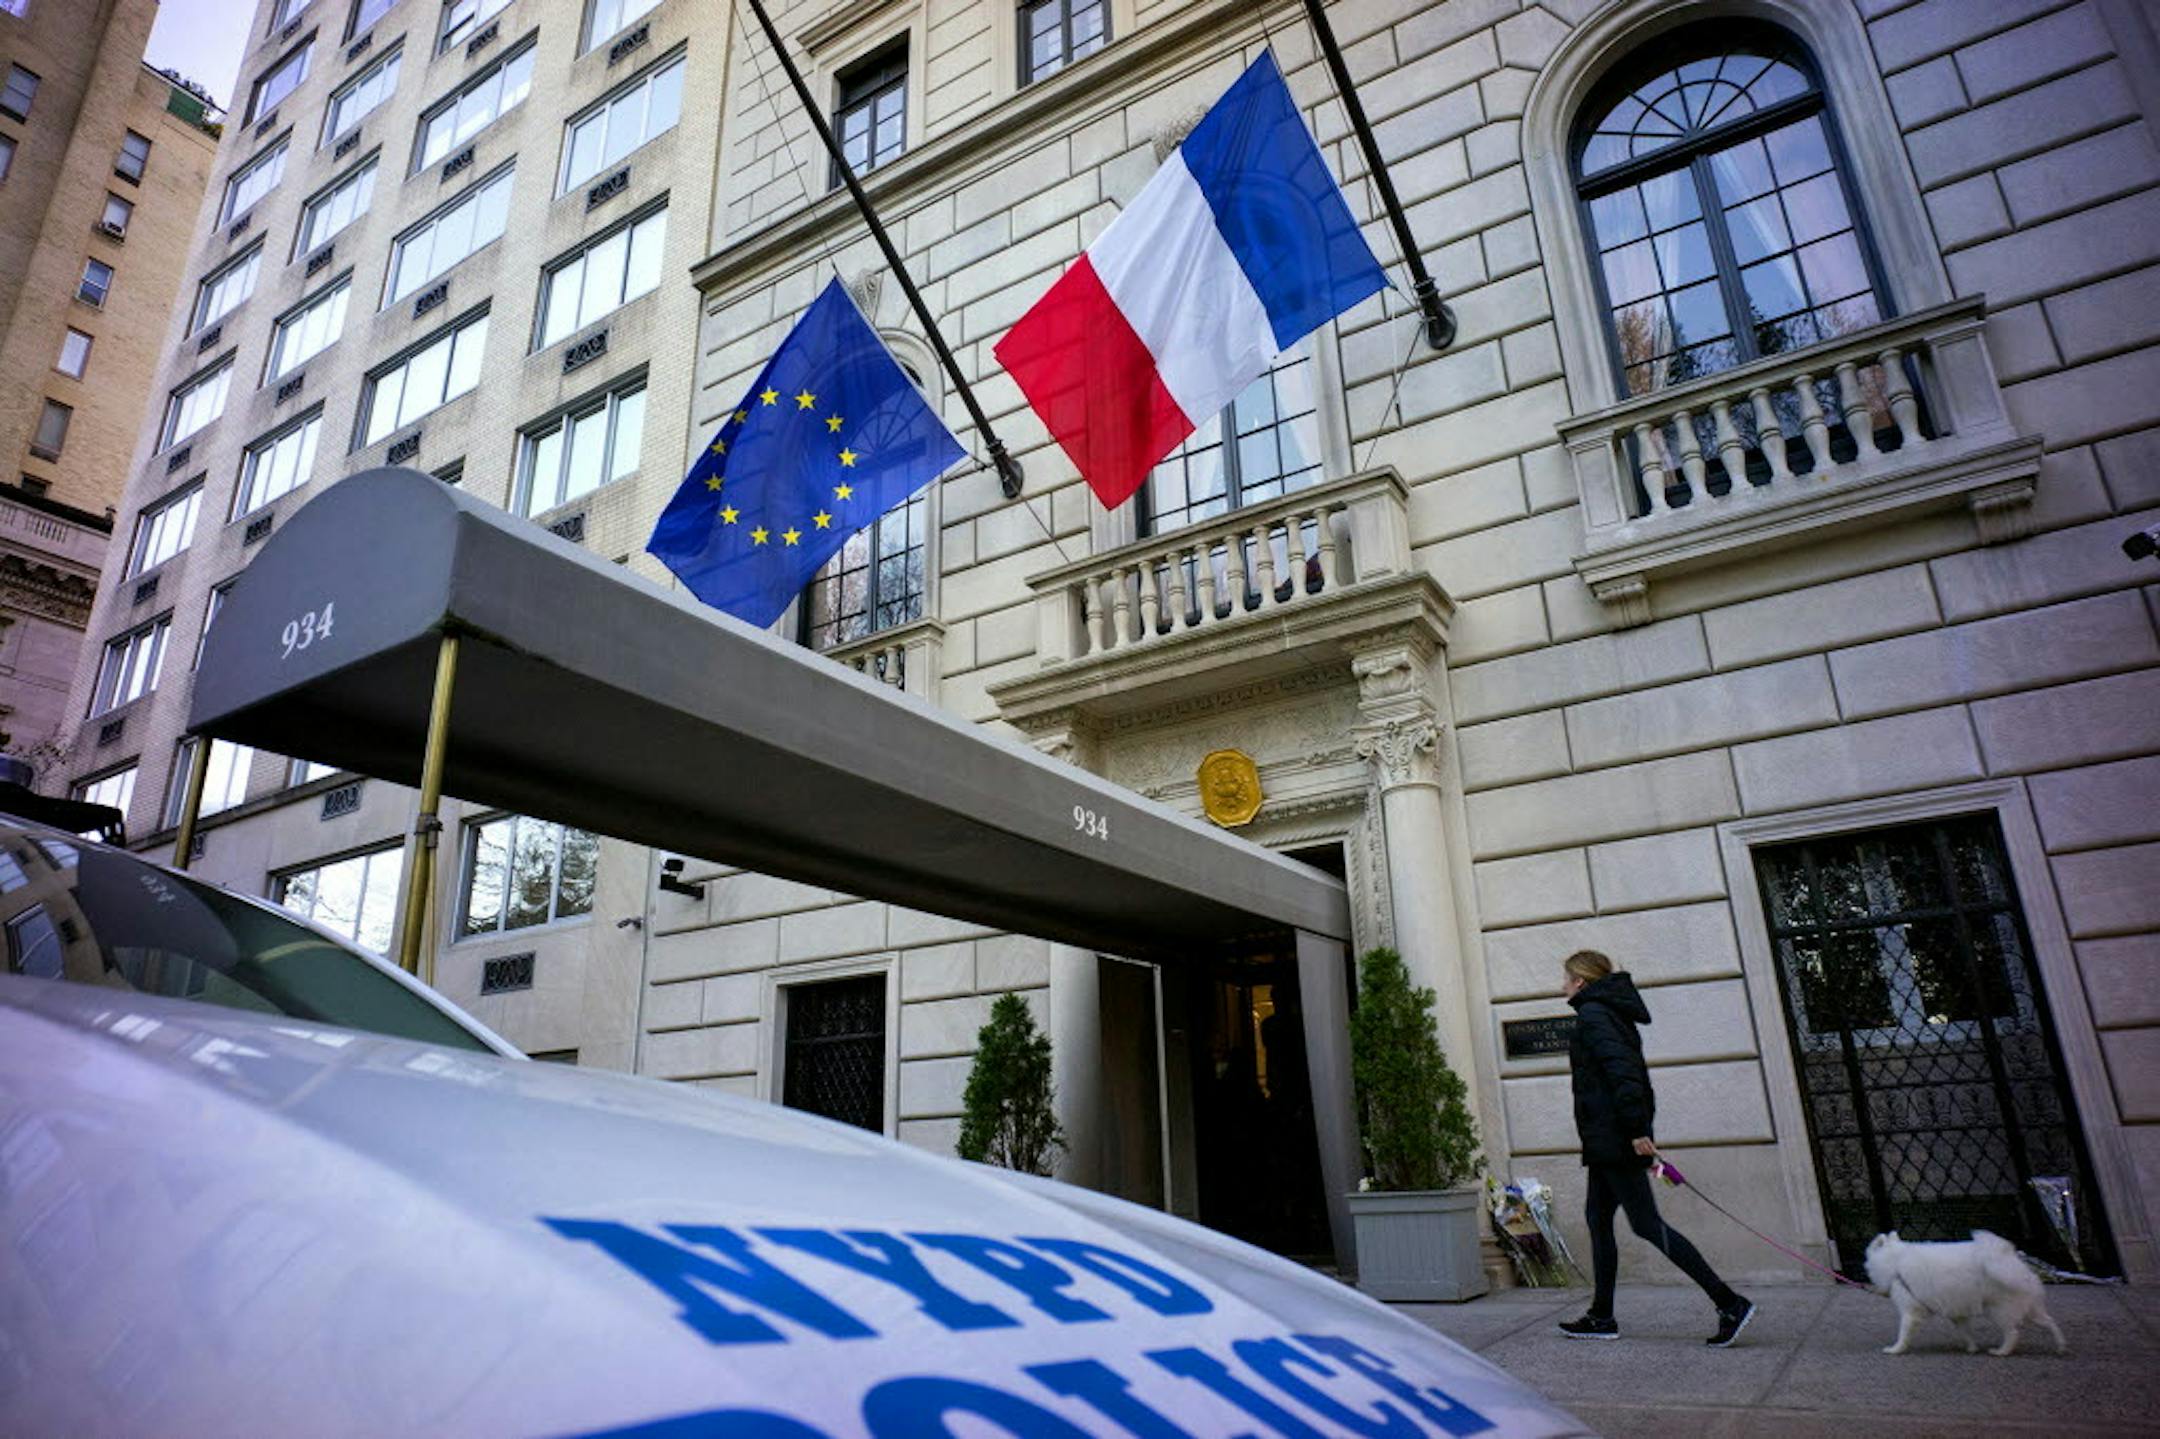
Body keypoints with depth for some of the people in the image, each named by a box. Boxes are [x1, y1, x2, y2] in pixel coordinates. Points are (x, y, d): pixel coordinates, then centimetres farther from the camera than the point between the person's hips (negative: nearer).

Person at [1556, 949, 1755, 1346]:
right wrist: (1642, 1128, 20)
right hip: (1609, 1142, 10)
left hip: (1611, 1138, -10)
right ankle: (1601, 1317, 18)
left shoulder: (1591, 1013, -13)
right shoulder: (1612, 1012, 17)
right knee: (1597, 1218, 13)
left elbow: (1620, 1070, -23)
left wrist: (1636, 1130, -26)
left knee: (1646, 1223, -7)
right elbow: (1629, 1071, 19)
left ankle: (1730, 1304, -6)